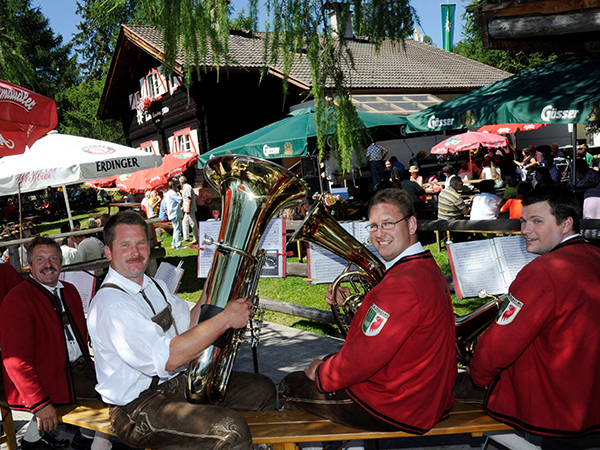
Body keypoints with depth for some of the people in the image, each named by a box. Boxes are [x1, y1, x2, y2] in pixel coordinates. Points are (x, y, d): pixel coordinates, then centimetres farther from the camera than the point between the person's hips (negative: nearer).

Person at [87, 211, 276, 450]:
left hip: (179, 382, 9)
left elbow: (187, 327, 14)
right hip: (137, 409, -9)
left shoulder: (155, 286, 11)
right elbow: (167, 359, -30)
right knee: (231, 429, -29)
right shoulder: (109, 305, -22)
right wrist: (226, 318, -26)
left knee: (262, 389, 9)